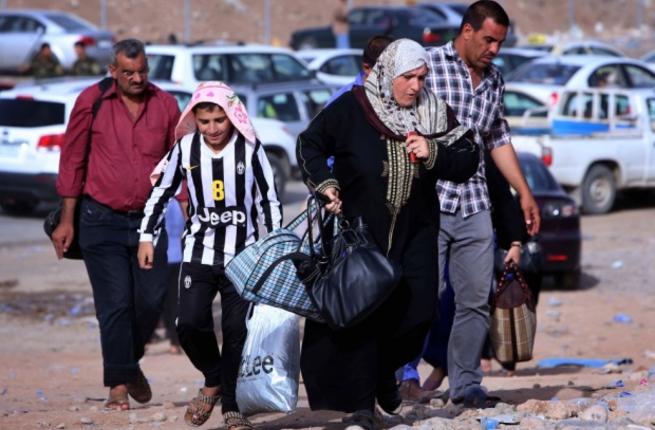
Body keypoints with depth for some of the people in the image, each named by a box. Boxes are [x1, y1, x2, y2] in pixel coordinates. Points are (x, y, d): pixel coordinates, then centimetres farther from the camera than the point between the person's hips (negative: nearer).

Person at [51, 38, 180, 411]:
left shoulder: (165, 105, 3)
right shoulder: (92, 102, -4)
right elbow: (72, 163, 1)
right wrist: (66, 221, 0)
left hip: (148, 218, 3)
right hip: (102, 220, -2)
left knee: (152, 299, 1)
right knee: (114, 304, -5)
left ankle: (130, 361, 27)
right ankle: (118, 384, 3)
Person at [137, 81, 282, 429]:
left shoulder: (250, 149, -6)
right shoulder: (185, 148, -1)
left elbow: (269, 200, 2)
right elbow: (161, 192, 10)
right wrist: (146, 236, 7)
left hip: (243, 254, -1)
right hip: (199, 253, 1)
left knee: (237, 331, -1)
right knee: (190, 324, -12)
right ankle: (214, 379, 14)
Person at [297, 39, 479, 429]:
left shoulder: (436, 114, 2)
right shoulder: (352, 108, -8)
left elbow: (468, 161, 2)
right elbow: (310, 144, 1)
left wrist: (434, 154, -16)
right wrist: (324, 183, -13)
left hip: (415, 232, 3)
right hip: (359, 227, -3)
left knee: (419, 307, -6)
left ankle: (384, 371, 23)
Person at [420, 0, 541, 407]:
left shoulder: (495, 80, 14)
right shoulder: (426, 65, -5)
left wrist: (525, 193, 22)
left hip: (474, 206, 6)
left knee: (476, 300, 4)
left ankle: (466, 384, 13)